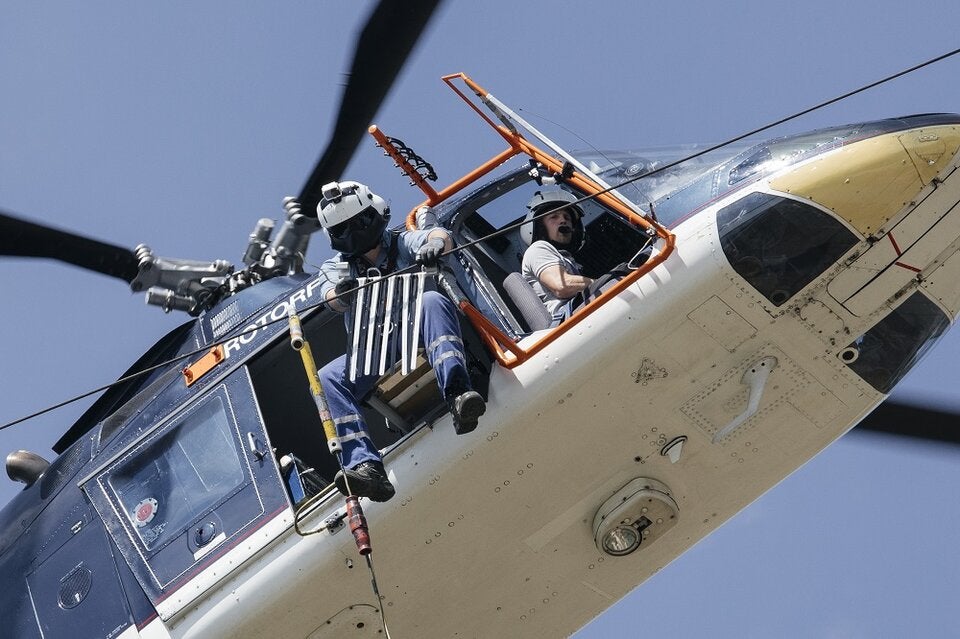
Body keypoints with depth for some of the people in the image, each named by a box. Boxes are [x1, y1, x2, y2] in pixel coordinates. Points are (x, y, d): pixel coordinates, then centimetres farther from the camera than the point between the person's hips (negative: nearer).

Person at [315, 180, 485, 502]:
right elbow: (333, 297, -2)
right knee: (327, 379, -24)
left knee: (432, 300, -33)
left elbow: (439, 234, -7)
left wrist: (435, 243, -34)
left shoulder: (404, 243, 14)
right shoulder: (336, 268, 20)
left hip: (420, 334, -2)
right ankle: (365, 466, -40)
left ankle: (458, 394, -53)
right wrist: (342, 293, -29)